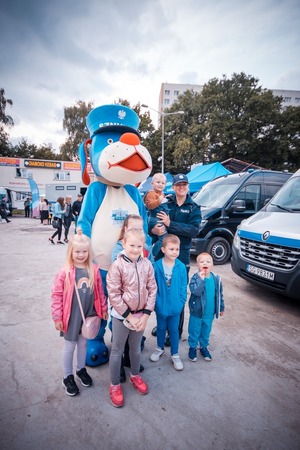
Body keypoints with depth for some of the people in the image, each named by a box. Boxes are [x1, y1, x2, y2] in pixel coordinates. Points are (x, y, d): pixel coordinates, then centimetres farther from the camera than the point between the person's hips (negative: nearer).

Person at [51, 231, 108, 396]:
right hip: (71, 316, -3)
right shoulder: (64, 272, -18)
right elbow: (57, 295, -12)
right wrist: (57, 317, -10)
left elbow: (99, 291, 0)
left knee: (83, 343, 23)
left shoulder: (94, 270, -9)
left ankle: (81, 370, 46)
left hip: (88, 315, 3)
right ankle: (68, 377, 37)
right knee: (69, 346, 16)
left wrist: (104, 309, 6)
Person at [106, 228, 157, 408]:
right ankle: (115, 384, 36)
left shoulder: (147, 264, -8)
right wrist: (129, 317, -15)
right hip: (121, 316, -3)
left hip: (141, 314, 3)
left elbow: (152, 290, -5)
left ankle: (135, 375, 48)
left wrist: (146, 315, -9)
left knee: (136, 347, 24)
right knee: (117, 350, 14)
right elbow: (114, 295, -18)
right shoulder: (117, 265, -19)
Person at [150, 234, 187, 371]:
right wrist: (157, 302, -11)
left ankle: (175, 355, 39)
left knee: (174, 330, 18)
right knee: (161, 328, 23)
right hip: (161, 305, 0)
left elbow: (183, 287, -6)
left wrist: (181, 302, -8)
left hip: (175, 306, 0)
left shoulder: (181, 267, -14)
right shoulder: (156, 266, -19)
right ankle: (160, 348, 48)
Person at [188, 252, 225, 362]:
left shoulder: (216, 279, -5)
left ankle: (204, 347, 44)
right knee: (194, 332, 14)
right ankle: (192, 347, 36)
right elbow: (195, 291, -33)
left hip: (209, 313, 3)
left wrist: (221, 308, 11)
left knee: (206, 332, 21)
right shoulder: (195, 278, -17)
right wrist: (201, 279, -37)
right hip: (196, 312, -3)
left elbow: (219, 295, 6)